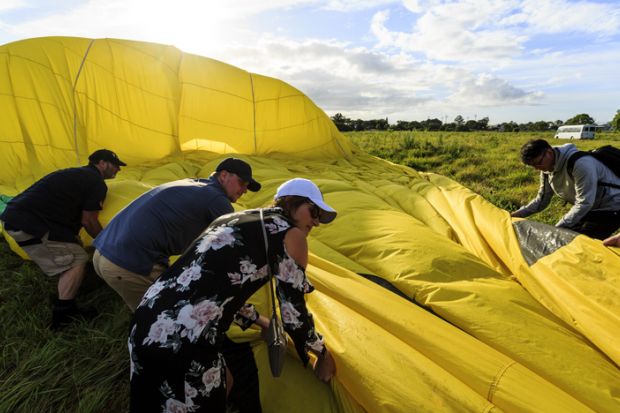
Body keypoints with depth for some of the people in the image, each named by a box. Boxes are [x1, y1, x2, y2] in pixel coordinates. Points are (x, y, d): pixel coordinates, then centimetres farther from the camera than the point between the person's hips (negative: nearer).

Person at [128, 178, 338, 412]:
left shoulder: (232, 220, 20)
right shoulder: (290, 234, -2)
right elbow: (293, 313, 0)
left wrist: (259, 321, 42)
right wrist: (322, 352, 19)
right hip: (186, 344, -7)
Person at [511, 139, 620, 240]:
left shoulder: (580, 163, -31)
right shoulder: (547, 170, -6)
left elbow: (584, 203, -31)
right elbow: (541, 199, 4)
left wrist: (558, 228, -31)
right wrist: (517, 214, -10)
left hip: (611, 208, -8)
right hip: (591, 209, 8)